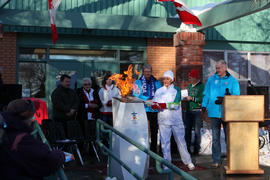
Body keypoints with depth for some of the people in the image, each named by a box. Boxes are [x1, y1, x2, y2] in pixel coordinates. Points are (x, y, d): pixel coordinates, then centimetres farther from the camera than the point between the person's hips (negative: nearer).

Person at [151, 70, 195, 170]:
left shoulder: (177, 90, 0)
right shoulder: (159, 91, 9)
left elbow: (175, 104, -14)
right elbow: (153, 105, 2)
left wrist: (163, 105, -20)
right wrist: (155, 105, -21)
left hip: (176, 120, -2)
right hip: (163, 120, 2)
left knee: (181, 141, 6)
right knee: (165, 142, 3)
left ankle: (188, 161, 18)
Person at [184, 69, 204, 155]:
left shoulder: (201, 86, -6)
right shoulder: (189, 86, 16)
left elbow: (202, 99, -15)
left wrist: (192, 98, -17)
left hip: (197, 111, -6)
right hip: (188, 110, 6)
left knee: (197, 130, -2)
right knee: (187, 129, 8)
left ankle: (196, 149, 5)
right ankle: (187, 148, 16)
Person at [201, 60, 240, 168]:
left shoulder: (233, 81, 5)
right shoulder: (211, 80, 11)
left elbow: (236, 96, 0)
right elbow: (206, 94, 12)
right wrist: (204, 105, -3)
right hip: (214, 113, 2)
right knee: (215, 138, 2)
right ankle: (216, 160, 9)